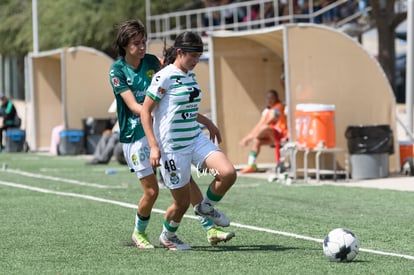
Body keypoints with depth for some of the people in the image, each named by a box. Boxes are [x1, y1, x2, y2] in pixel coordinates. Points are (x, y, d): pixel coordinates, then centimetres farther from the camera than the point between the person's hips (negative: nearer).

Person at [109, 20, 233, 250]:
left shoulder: (151, 61, 3)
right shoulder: (117, 70, -10)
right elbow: (134, 106, -19)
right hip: (135, 136, -4)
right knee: (151, 190, -5)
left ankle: (211, 228, -3)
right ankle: (139, 232, 20)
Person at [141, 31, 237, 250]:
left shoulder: (190, 75, 9)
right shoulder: (164, 77, -14)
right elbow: (145, 111, -12)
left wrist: (208, 123, 30)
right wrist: (153, 147, -17)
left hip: (196, 139, 7)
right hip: (172, 147, -7)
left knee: (228, 173, -13)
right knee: (182, 202, 1)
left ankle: (205, 208, 15)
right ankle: (167, 236, 31)